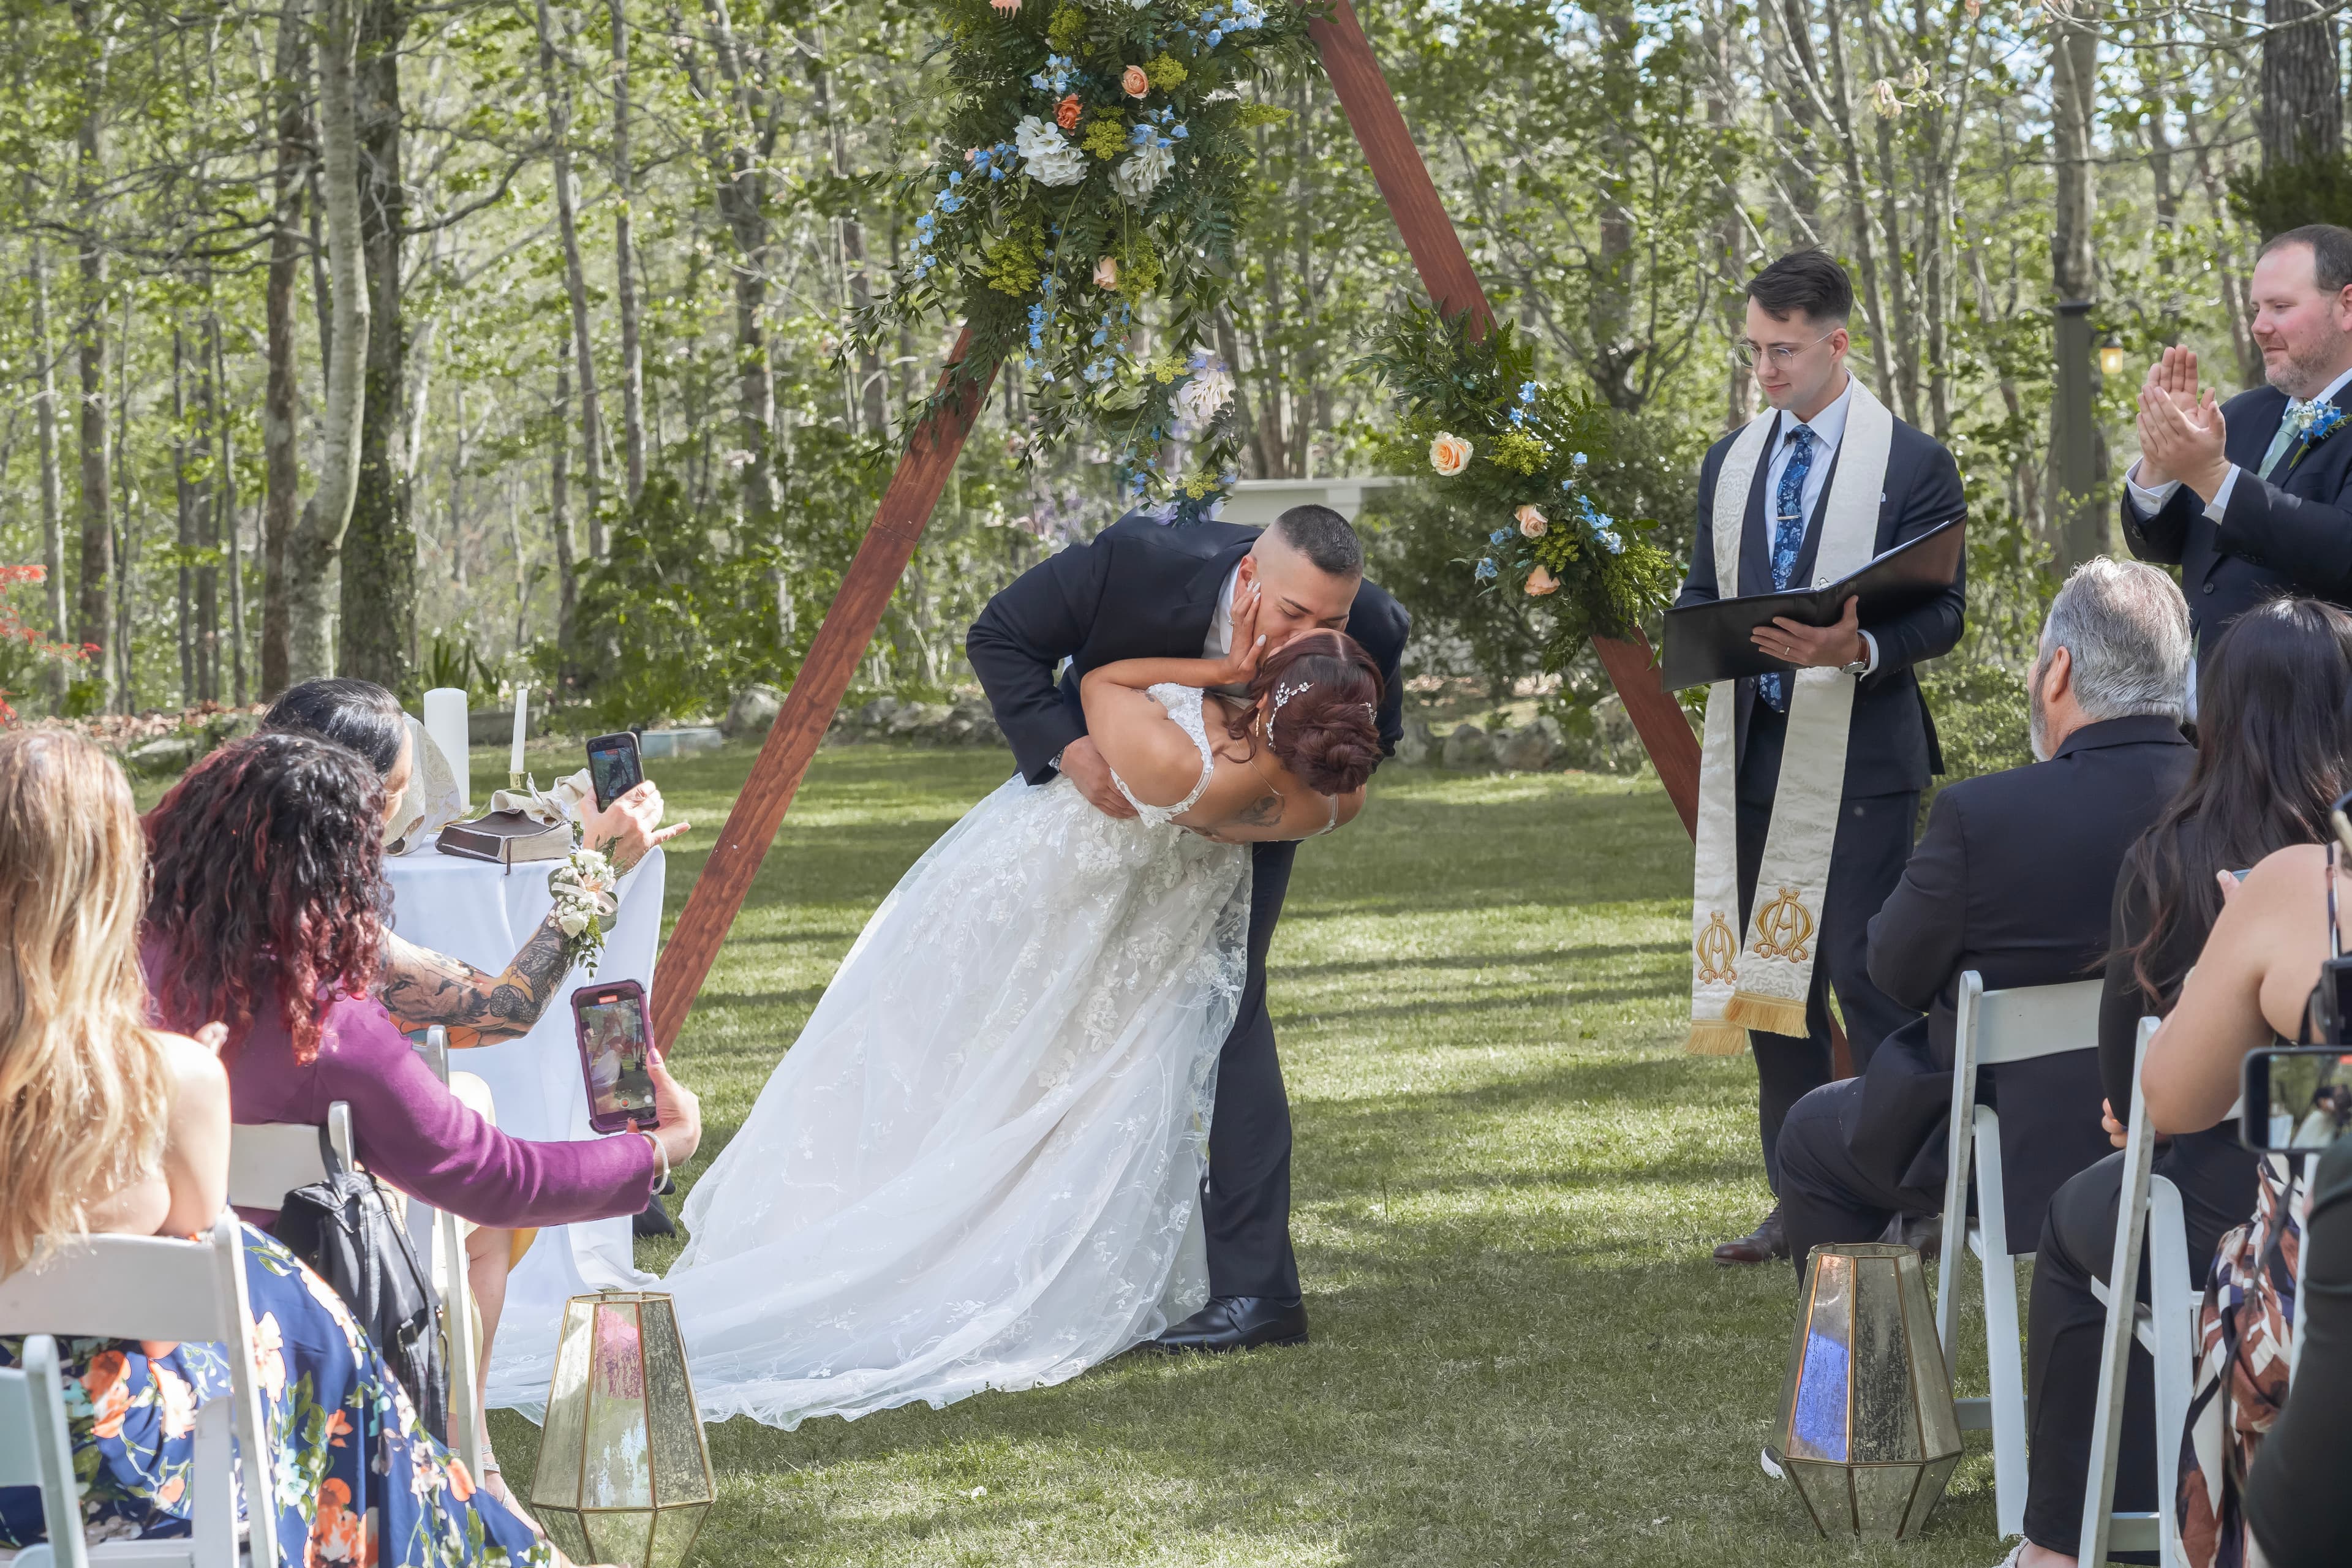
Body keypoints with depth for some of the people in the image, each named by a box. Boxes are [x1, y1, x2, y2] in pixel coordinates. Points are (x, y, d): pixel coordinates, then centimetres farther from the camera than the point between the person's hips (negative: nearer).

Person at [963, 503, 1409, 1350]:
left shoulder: (1370, 634, -31)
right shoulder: (1135, 563, -36)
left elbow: (1375, 739, -8)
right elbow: (999, 639, -22)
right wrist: (1066, 748, -36)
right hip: (1108, 794, 2)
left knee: (1223, 1012, -16)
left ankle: (1255, 1288, -18)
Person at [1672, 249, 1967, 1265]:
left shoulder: (1912, 464, -3)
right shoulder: (1730, 465, 15)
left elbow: (1942, 613, -6)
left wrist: (1859, 647, -24)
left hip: (1861, 756, -6)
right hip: (1756, 751, 6)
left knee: (1867, 974, -9)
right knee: (1766, 974, 9)